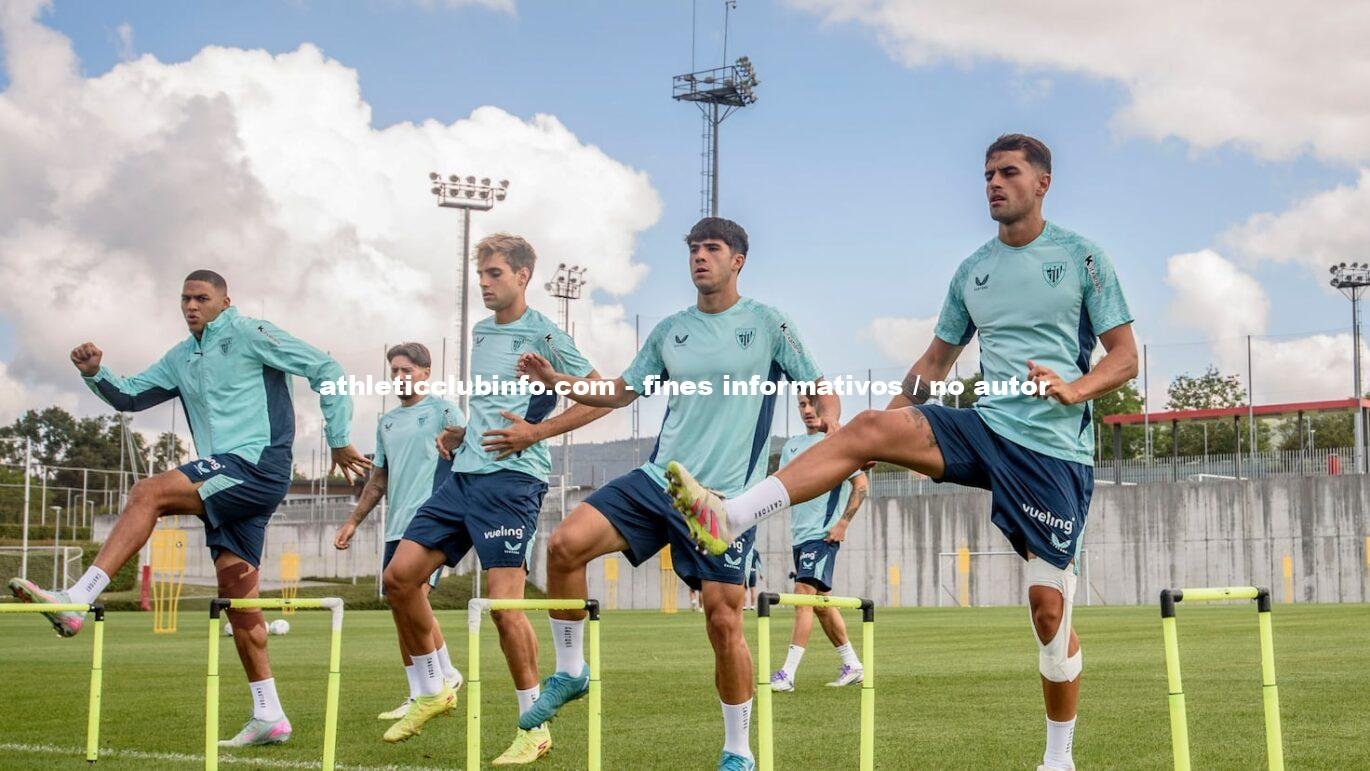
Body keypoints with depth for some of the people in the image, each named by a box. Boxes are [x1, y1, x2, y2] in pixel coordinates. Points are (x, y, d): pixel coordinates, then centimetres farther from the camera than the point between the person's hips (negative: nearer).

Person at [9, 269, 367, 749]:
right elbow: (128, 396, 23)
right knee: (237, 598, 4)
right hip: (227, 483, 8)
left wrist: (339, 440, -6)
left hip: (258, 464, -8)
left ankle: (77, 601, -24)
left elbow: (325, 370, -3)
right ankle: (269, 718, 8)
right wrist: (95, 374, 1)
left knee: (147, 493, -21)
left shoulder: (251, 336, -2)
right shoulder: (182, 359, 20)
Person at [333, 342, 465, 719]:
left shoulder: (443, 411, 1)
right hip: (396, 527, 7)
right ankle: (418, 696, 10)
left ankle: (445, 674, -2)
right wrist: (353, 522, 21)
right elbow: (377, 481, 26)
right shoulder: (386, 422, 21)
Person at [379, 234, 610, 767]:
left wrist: (536, 432, -15)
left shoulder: (542, 334, -5)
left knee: (503, 600, -11)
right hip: (463, 476, 8)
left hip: (511, 479, -8)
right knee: (400, 574, 2)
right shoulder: (480, 333, 18)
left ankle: (535, 727, 0)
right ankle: (431, 692, 18)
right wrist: (459, 434, 13)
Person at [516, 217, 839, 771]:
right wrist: (556, 380, 7)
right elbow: (622, 391, 21)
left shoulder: (767, 324, 1)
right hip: (657, 479, 4)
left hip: (725, 497, -4)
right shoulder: (670, 331, 12)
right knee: (565, 544, -15)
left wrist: (828, 416, -18)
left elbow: (820, 387, 5)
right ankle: (569, 672, 4)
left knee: (723, 622, -7)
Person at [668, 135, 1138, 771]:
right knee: (869, 428, -20)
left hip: (1055, 449, -4)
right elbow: (937, 360, 22)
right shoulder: (971, 271, 14)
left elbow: (1125, 358, -1)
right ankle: (727, 517, -29)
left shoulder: (1081, 257, 1)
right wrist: (898, 411, 7)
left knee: (1048, 607, -4)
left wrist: (1074, 389, -21)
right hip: (987, 426, 4)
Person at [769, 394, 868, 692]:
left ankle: (788, 673, -20)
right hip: (799, 534, 8)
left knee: (804, 594, -16)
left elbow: (860, 484, -8)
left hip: (823, 533, -8)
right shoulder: (792, 446, 15)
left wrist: (842, 524, -13)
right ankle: (852, 664, 25)